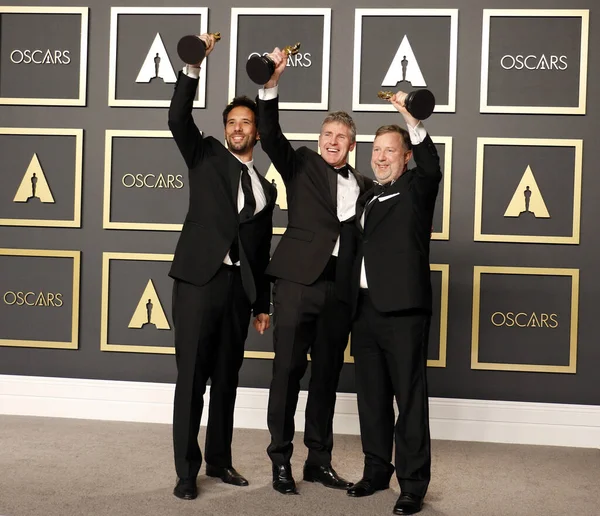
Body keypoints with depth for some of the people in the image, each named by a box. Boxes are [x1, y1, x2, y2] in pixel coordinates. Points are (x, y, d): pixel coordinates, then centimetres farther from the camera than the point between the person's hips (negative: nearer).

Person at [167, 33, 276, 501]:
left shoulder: (265, 187, 18)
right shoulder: (206, 156, 9)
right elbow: (178, 118, -10)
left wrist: (263, 304, 15)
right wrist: (194, 66, -18)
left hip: (238, 287, 4)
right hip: (199, 278, -4)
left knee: (227, 378, 10)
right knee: (192, 378, -3)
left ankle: (219, 460, 22)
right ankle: (187, 470, 4)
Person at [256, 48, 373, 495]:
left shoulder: (364, 186, 16)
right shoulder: (302, 164, 7)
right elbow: (270, 136, -9)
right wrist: (271, 85, -20)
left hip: (340, 286, 4)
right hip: (298, 279, -3)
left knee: (328, 373, 10)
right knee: (288, 369, -1)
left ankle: (319, 460, 21)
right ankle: (281, 460, 10)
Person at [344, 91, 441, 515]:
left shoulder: (417, 189, 2)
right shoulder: (367, 198, 20)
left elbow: (432, 167, -20)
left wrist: (412, 120, -31)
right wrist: (352, 302, 12)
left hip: (403, 308, -6)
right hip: (366, 308, 7)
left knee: (410, 397, -3)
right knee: (371, 395, 12)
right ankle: (377, 470, 24)